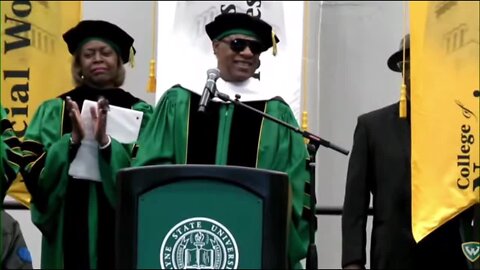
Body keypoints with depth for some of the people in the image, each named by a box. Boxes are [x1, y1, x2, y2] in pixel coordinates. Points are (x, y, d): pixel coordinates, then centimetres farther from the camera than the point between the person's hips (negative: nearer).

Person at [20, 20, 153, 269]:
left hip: (120, 225, 0)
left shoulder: (138, 112, 4)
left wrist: (105, 142, -20)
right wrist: (73, 140, -17)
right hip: (70, 225, 0)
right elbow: (33, 169, -3)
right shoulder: (54, 110, 6)